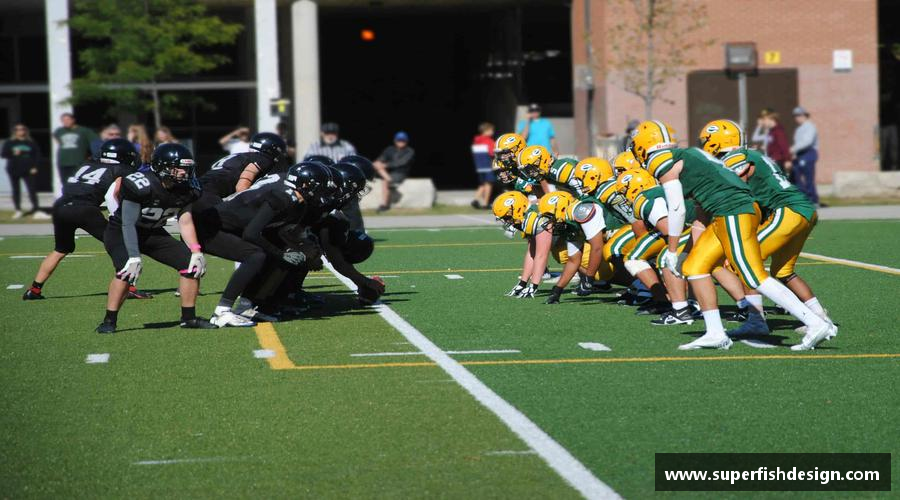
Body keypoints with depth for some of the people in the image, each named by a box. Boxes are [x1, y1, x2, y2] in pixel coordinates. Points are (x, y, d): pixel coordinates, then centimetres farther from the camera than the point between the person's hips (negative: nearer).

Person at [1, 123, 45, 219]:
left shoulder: (31, 143, 6)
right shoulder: (9, 143, 6)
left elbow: (37, 155, 6)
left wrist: (34, 167, -5)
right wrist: (13, 154, -14)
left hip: (28, 171, -1)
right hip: (14, 170, 1)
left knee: (32, 190, -7)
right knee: (16, 190, 6)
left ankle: (37, 211, -10)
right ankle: (18, 210, 14)